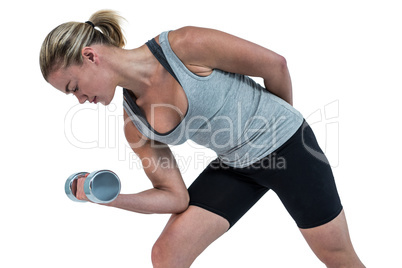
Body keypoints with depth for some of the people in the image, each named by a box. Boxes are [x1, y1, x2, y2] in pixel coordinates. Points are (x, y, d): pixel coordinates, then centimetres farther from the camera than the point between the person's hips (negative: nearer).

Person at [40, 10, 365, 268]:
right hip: (234, 166, 5)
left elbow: (275, 64, -14)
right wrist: (110, 197, -20)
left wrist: (278, 120, 4)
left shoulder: (181, 46, -25)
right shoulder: (135, 124, -7)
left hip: (285, 145, -4)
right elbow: (175, 198, -5)